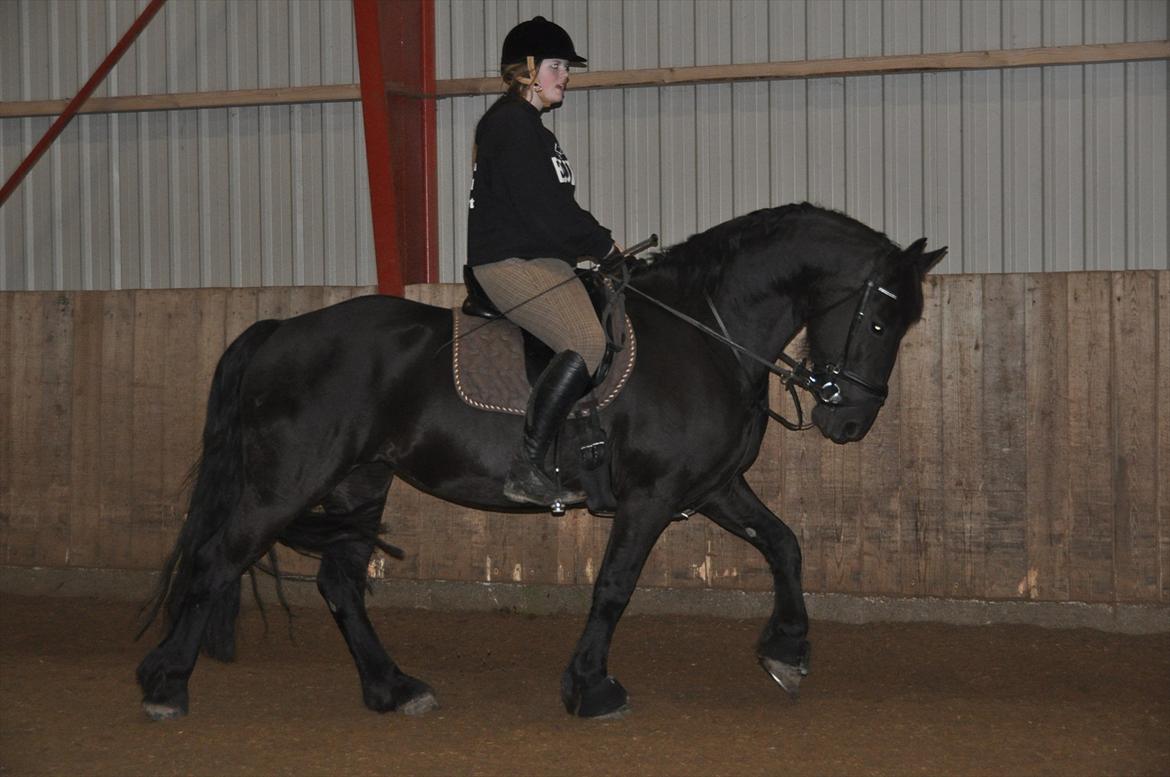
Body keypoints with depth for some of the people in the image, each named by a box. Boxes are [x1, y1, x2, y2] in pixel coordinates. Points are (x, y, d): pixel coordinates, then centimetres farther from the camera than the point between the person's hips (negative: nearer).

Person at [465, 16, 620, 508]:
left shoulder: (526, 125, 24)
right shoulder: (511, 122, -10)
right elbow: (542, 209, -18)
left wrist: (596, 243, 11)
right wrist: (603, 244, -7)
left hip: (542, 261, 11)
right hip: (511, 261, -11)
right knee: (589, 342, -26)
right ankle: (526, 470, -27)